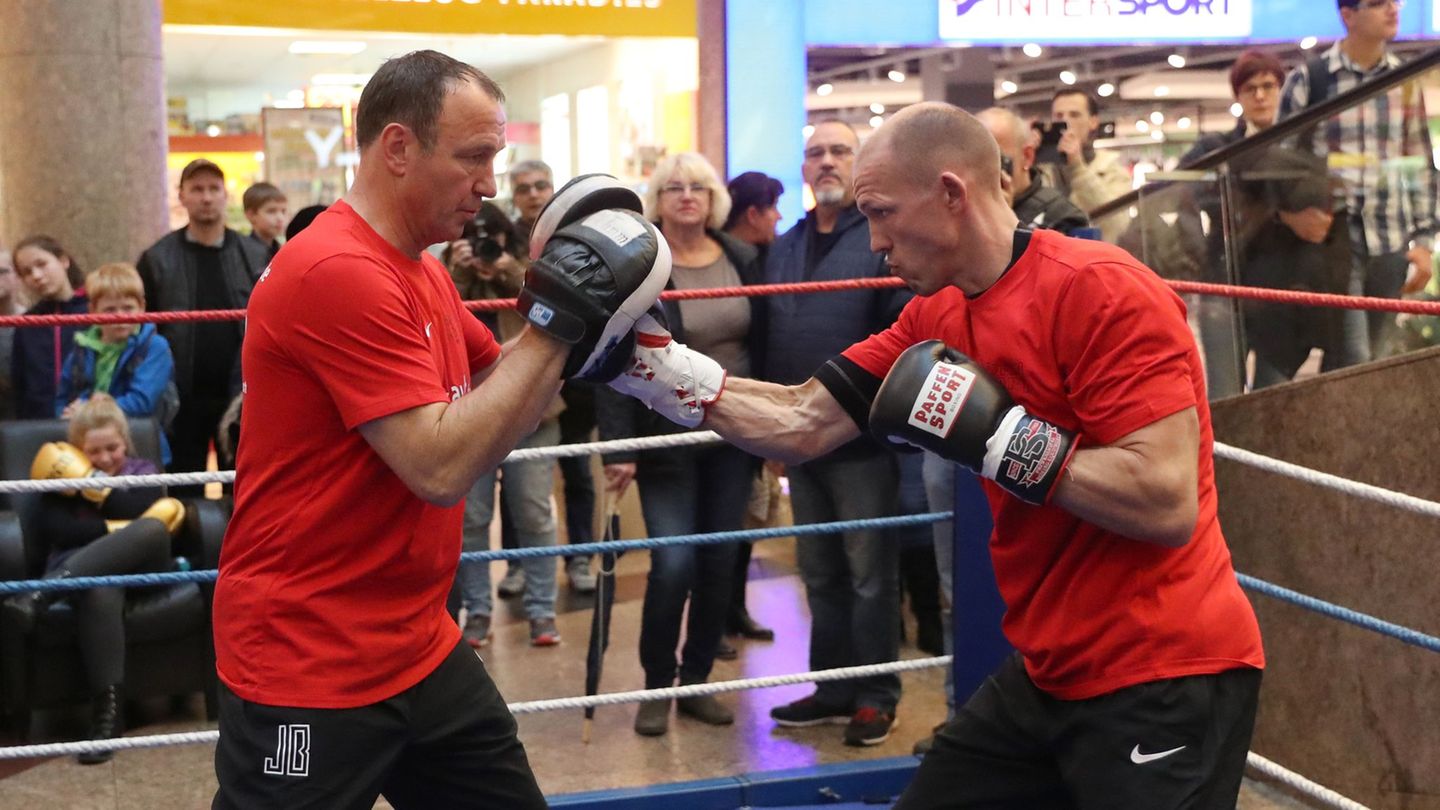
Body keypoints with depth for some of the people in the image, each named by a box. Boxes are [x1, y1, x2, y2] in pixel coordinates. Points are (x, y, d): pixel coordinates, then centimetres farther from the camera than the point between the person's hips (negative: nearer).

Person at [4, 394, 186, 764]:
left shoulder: (144, 472, 23)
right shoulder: (64, 476, 20)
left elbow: (137, 510, -1)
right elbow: (49, 528, -1)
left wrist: (91, 484, -5)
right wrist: (113, 530, -10)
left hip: (137, 566, 2)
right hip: (79, 568, -1)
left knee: (153, 530, -38)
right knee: (101, 594, -42)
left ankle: (40, 593, -44)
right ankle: (107, 711, -46)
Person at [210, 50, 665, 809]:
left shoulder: (422, 271, 10)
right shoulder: (339, 273, -21)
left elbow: (494, 385, 20)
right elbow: (442, 467, -26)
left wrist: (574, 334, 1)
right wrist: (558, 323, -21)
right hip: (306, 667, -9)